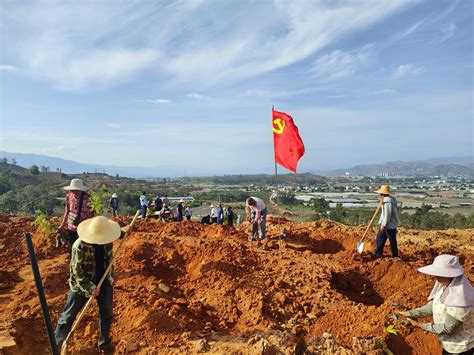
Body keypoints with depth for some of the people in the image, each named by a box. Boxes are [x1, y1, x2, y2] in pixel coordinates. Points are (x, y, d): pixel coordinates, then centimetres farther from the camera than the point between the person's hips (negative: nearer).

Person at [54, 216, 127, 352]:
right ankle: (55, 344, 28)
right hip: (82, 284, -4)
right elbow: (77, 271, -21)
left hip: (104, 281, 4)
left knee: (107, 314, 12)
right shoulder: (80, 246, -26)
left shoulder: (107, 242, -12)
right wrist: (90, 288, -23)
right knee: (69, 316, 8)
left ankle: (104, 342, 33)